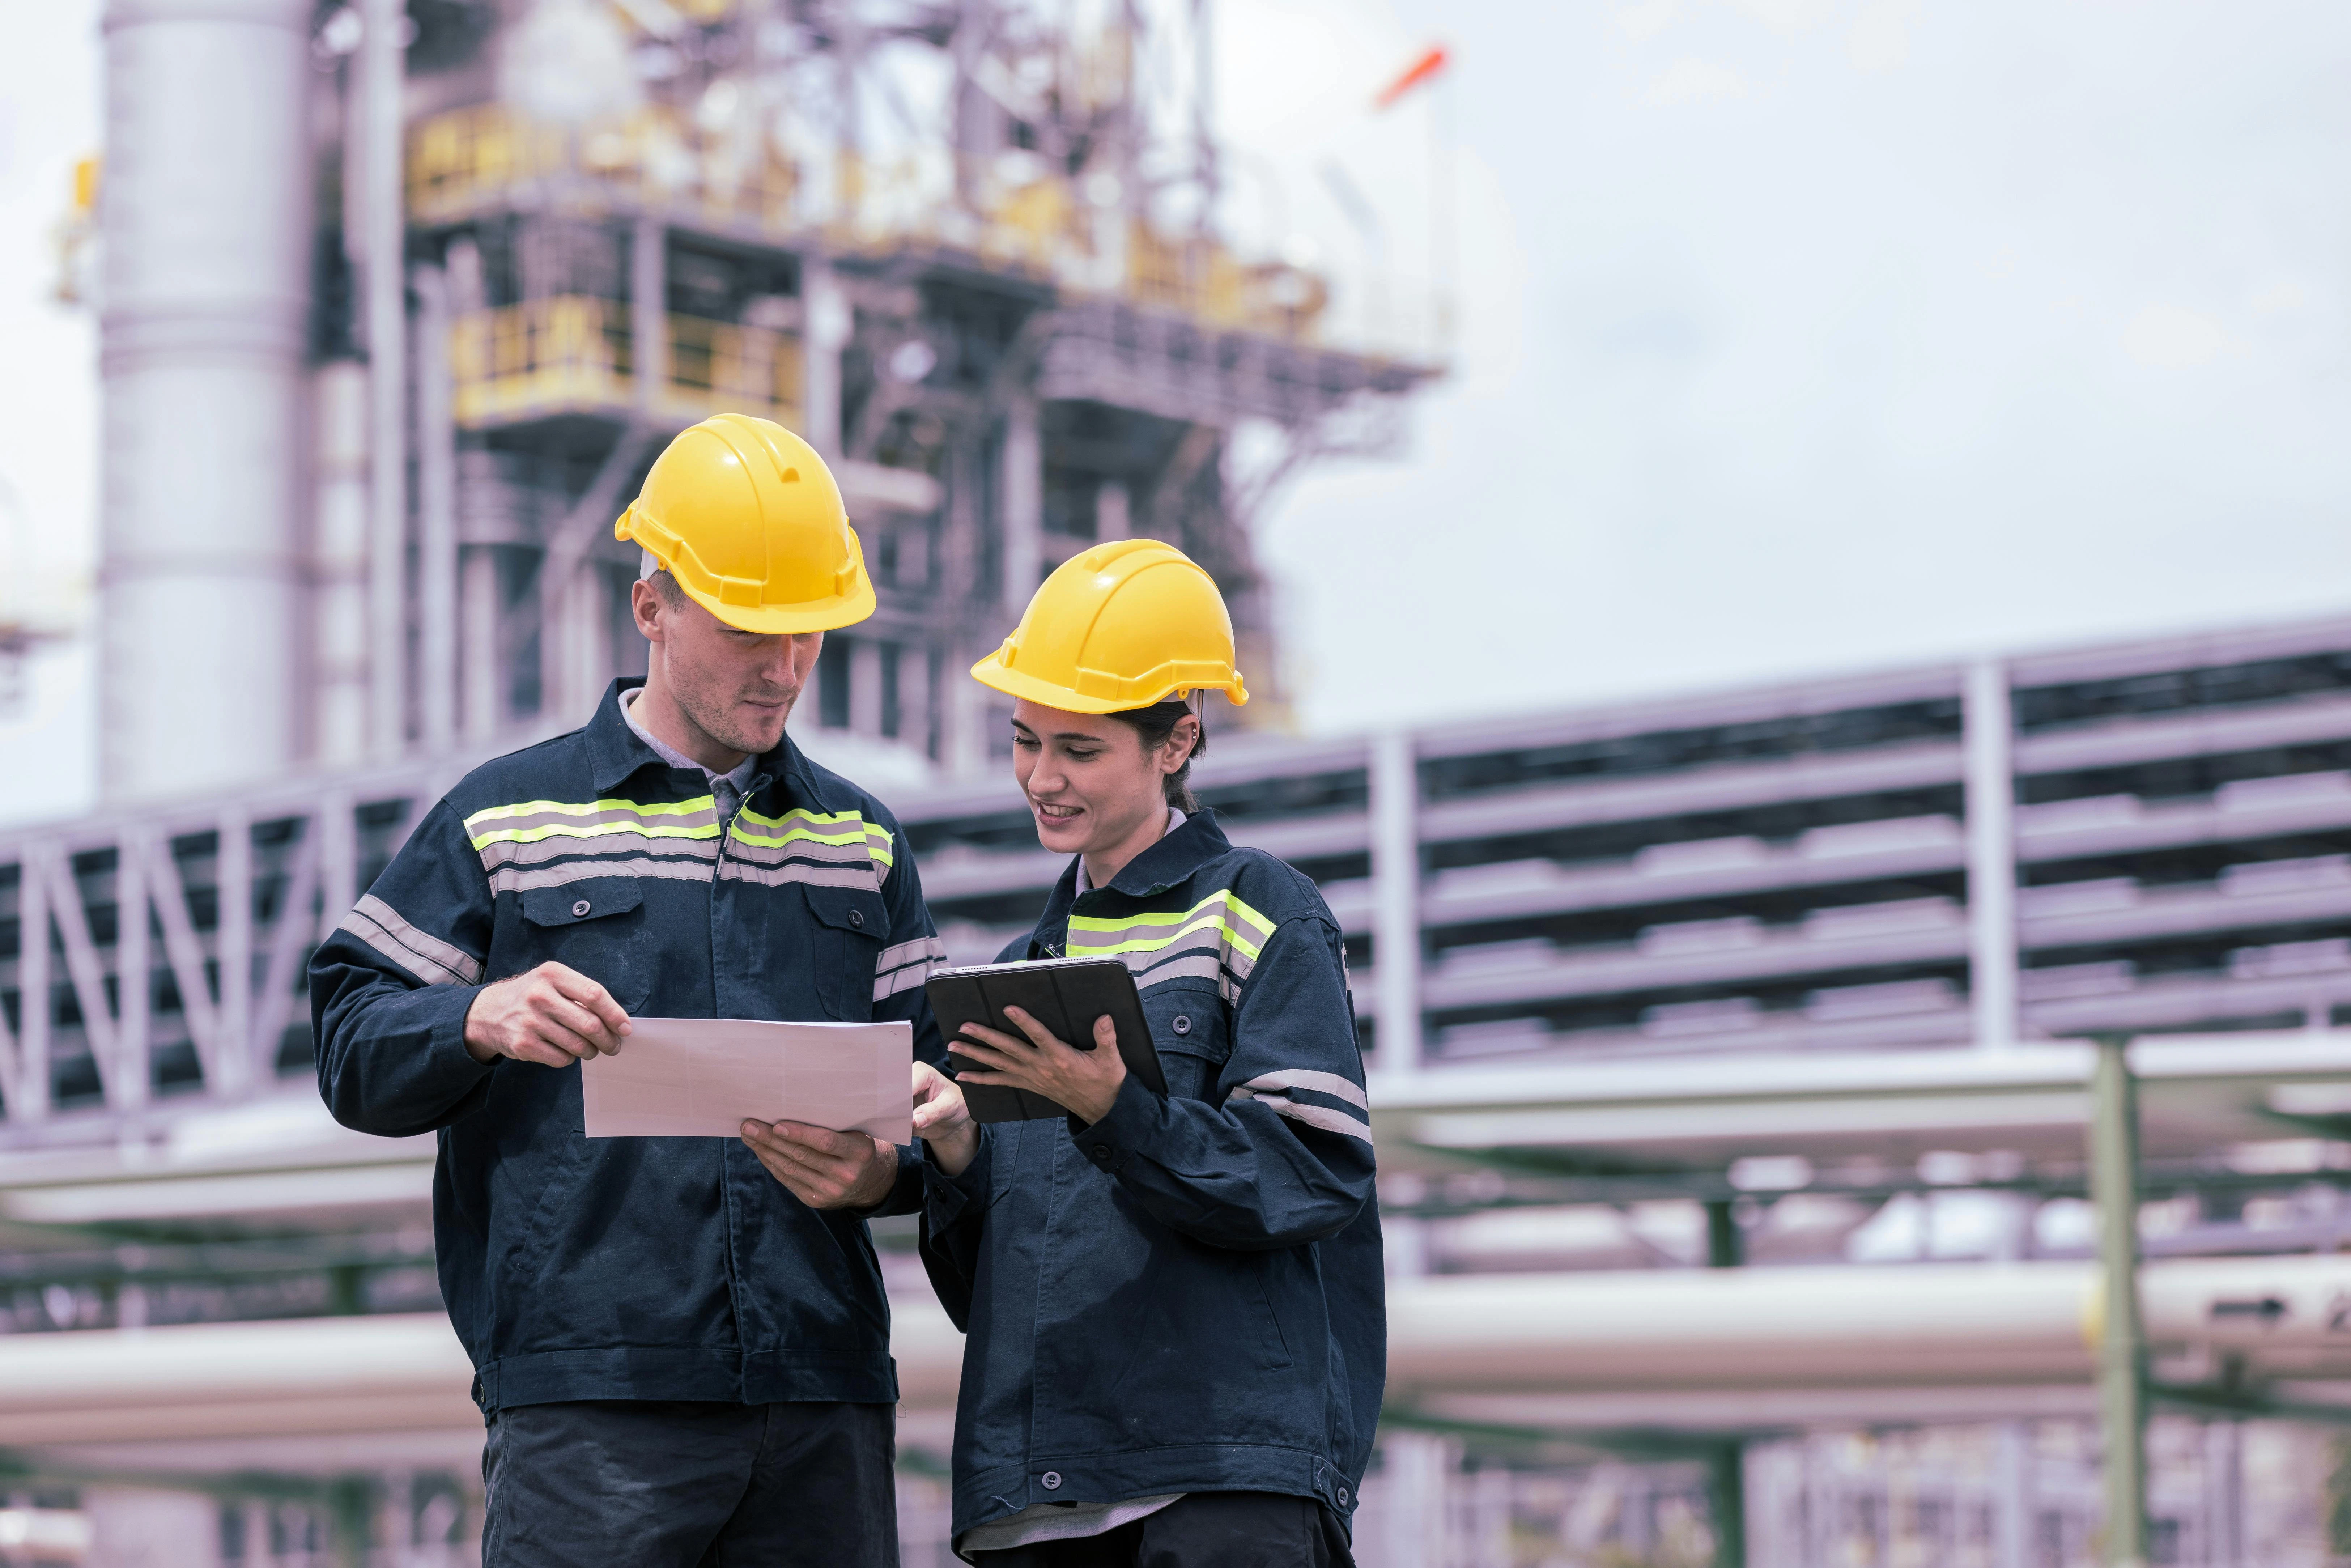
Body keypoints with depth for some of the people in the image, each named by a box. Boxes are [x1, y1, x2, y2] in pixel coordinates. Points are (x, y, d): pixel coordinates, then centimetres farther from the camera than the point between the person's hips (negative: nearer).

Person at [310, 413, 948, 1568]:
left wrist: (883, 1169, -7)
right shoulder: (506, 820, 9)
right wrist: (482, 1020, -17)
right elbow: (352, 1055, 5)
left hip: (827, 1400, 4)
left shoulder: (860, 844, 20)